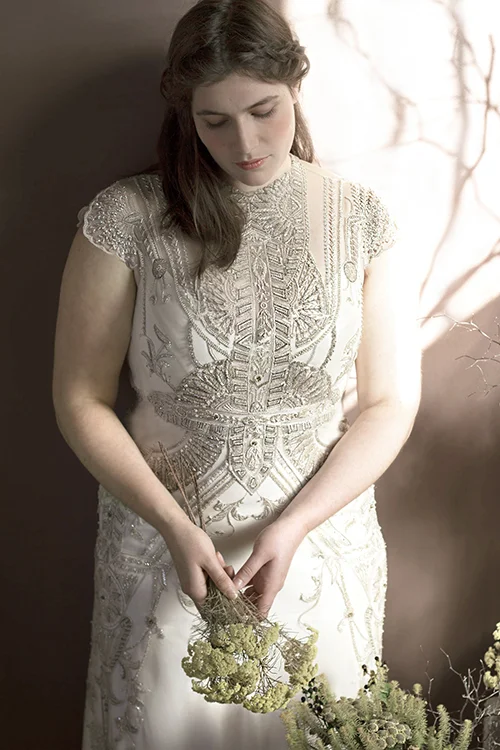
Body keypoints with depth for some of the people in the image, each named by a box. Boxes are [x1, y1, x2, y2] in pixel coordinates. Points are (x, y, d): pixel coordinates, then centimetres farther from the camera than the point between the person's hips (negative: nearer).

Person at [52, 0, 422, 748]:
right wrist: (175, 527, -15)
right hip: (163, 542, -1)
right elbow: (82, 400, -5)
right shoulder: (126, 218, -9)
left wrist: (294, 526, -14)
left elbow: (391, 403, -3)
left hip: (322, 541, 1)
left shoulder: (361, 219, -6)